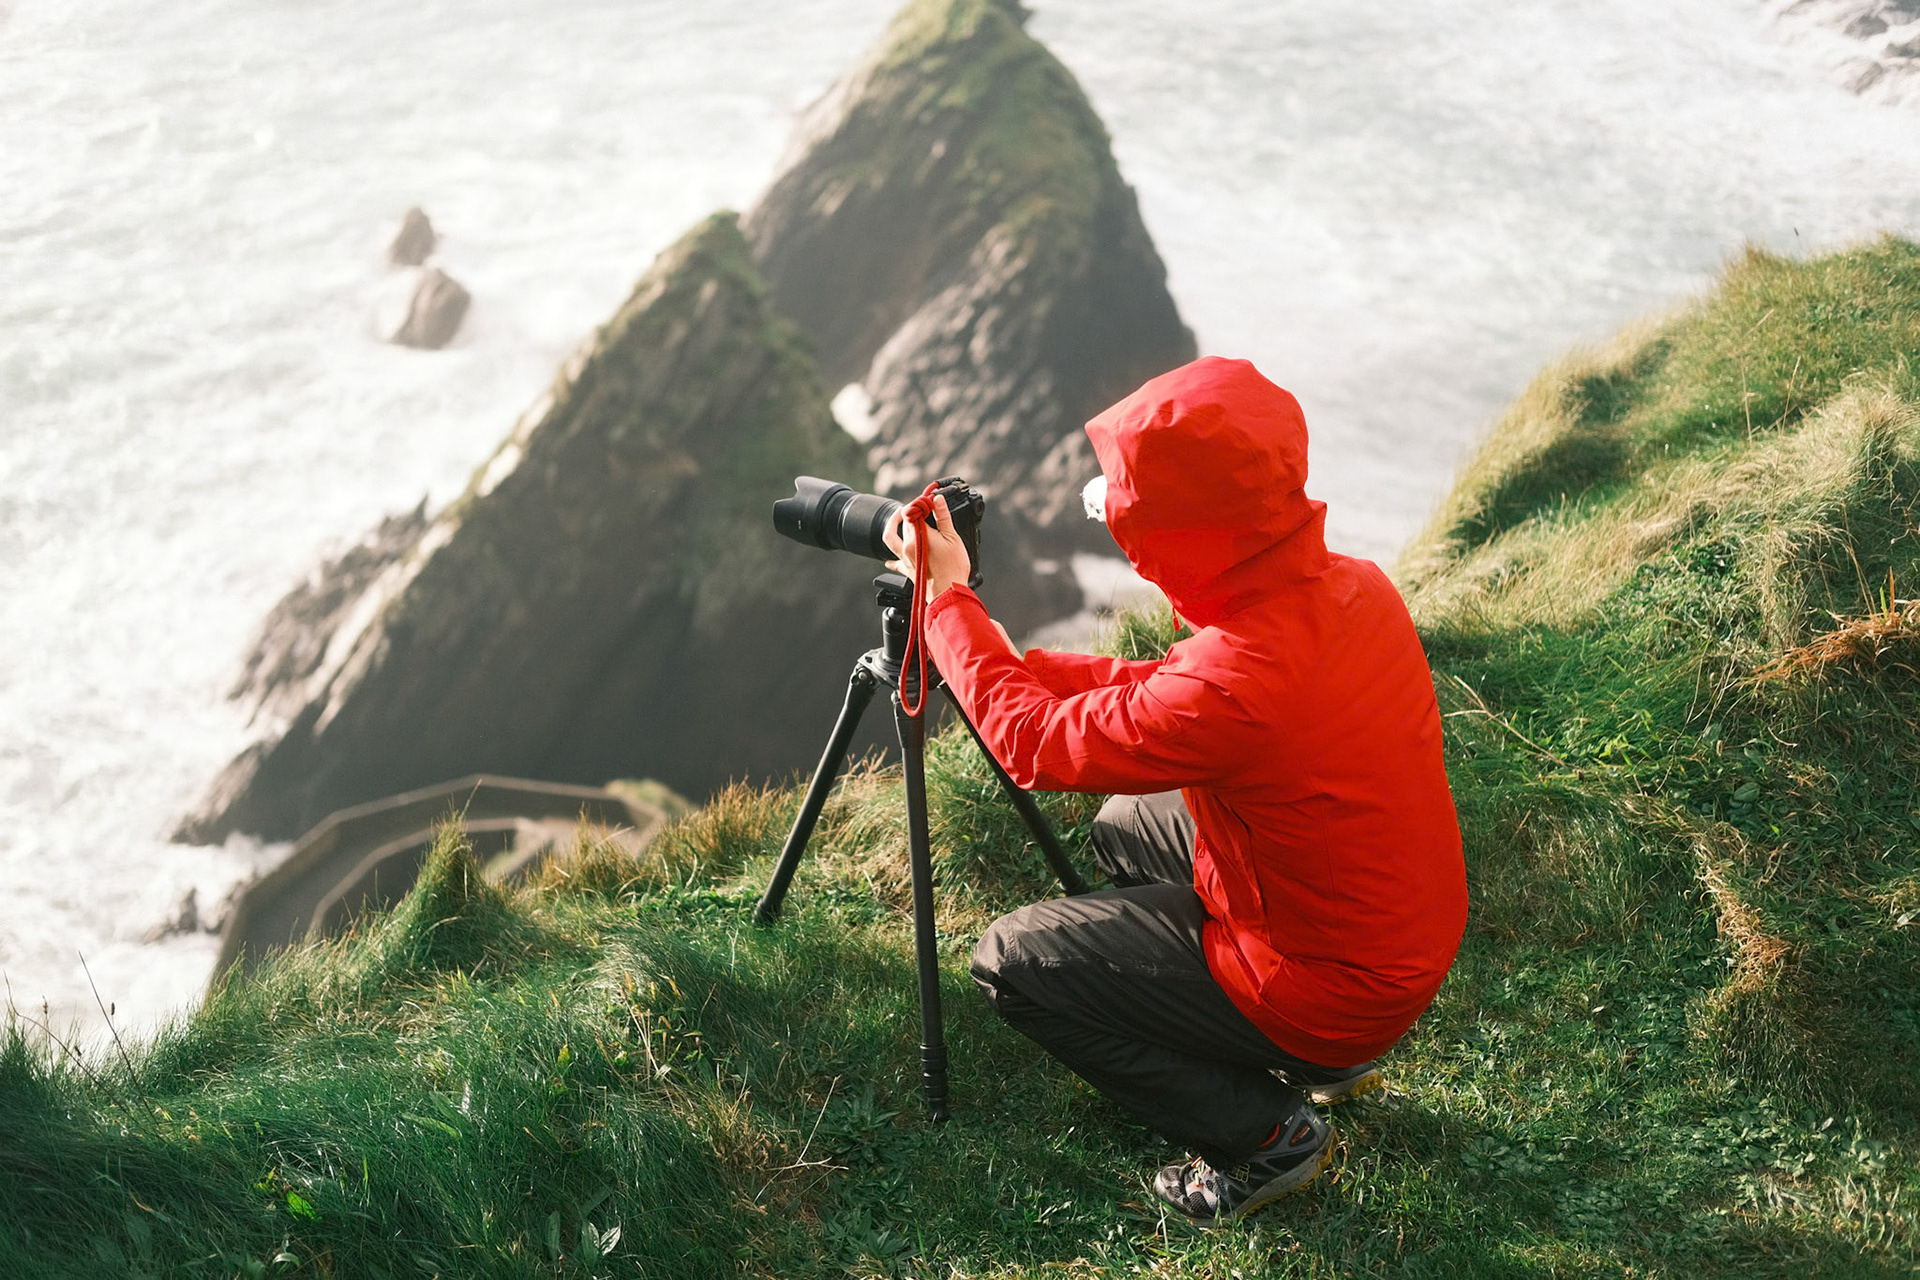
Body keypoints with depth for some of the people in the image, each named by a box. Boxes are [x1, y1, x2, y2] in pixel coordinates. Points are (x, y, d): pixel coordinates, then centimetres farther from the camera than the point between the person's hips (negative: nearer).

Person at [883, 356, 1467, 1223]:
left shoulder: (1241, 687, -36)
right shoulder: (1353, 584, -10)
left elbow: (1034, 744, -20)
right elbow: (1166, 691, 5)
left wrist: (947, 597, -7)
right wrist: (1015, 662, 2)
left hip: (1333, 990, -8)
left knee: (1010, 962, -1)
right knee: (1127, 827, 24)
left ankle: (1266, 1132, 6)